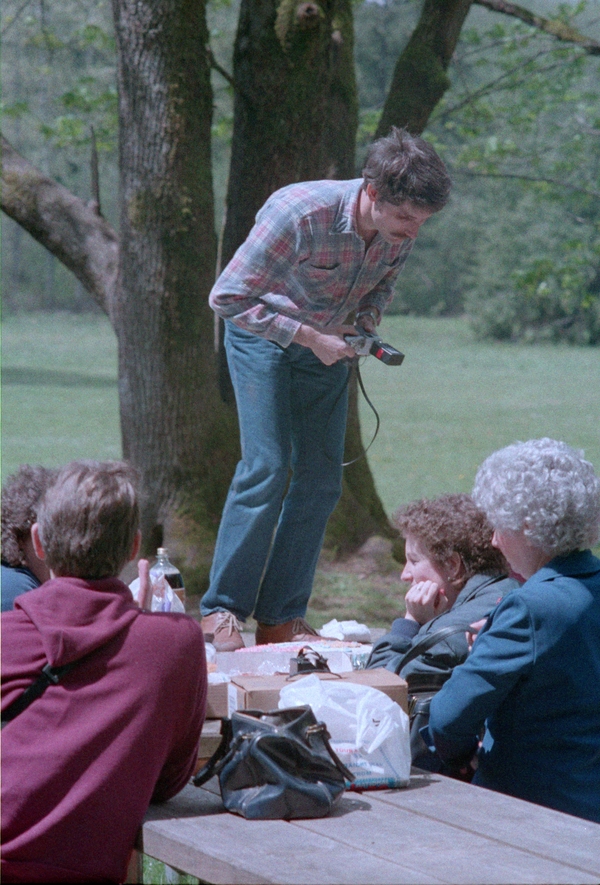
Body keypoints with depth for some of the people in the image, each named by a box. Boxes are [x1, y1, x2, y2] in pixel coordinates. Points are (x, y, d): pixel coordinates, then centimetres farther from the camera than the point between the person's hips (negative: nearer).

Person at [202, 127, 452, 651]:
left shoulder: (401, 228, -16)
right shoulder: (300, 214, -34)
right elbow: (227, 298, -28)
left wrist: (368, 323, -13)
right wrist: (309, 337, -28)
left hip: (327, 344, 6)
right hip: (263, 336, -6)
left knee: (321, 479, -1)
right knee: (266, 469, -16)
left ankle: (282, 619, 4)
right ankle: (221, 613, -9)